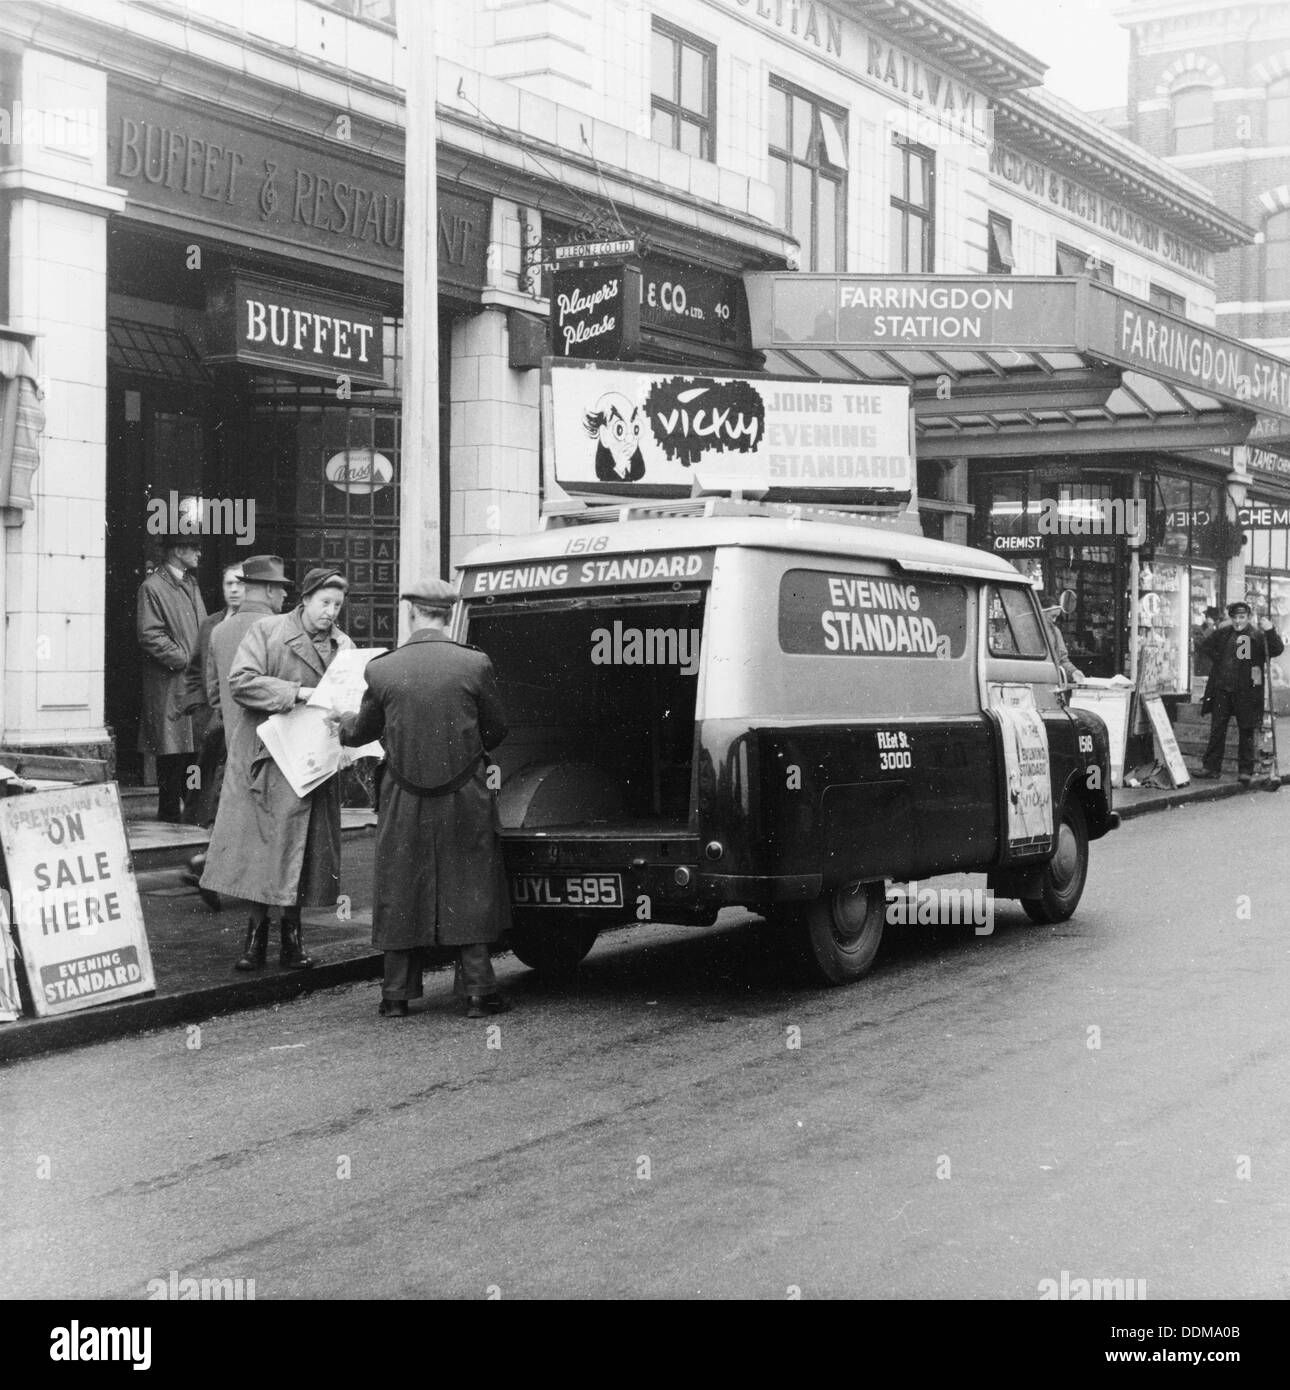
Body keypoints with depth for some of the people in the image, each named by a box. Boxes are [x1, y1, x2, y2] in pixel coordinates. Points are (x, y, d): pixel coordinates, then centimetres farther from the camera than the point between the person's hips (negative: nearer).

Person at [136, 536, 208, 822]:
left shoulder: (191, 584, 18)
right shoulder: (152, 588, -8)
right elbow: (150, 636, -14)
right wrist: (185, 659, -14)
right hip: (170, 685, -7)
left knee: (194, 747, 7)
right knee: (173, 751, -4)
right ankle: (169, 809, 3)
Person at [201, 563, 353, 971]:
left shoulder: (343, 646, 10)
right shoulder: (266, 631, -3)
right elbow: (240, 681, -14)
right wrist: (297, 693, -20)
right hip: (266, 759, -4)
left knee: (304, 849, 6)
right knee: (258, 844, -1)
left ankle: (292, 934, 17)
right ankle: (256, 934, 9)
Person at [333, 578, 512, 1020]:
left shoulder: (382, 670, -8)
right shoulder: (475, 665, -11)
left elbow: (365, 729, 9)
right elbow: (495, 730, 1)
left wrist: (342, 725, 32)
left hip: (405, 801, 1)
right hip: (465, 799, -1)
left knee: (401, 893, 12)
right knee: (469, 890, 9)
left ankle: (396, 994, 16)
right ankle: (477, 991, 10)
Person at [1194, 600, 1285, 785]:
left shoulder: (1257, 636, -4)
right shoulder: (1223, 634, 7)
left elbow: (1277, 650, -14)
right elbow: (1205, 647, 11)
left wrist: (1270, 631, -28)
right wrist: (1218, 630, -3)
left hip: (1245, 692, -4)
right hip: (1222, 690, 4)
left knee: (1246, 731, 4)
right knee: (1217, 730, 8)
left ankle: (1246, 771, 10)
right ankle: (1212, 768, 14)